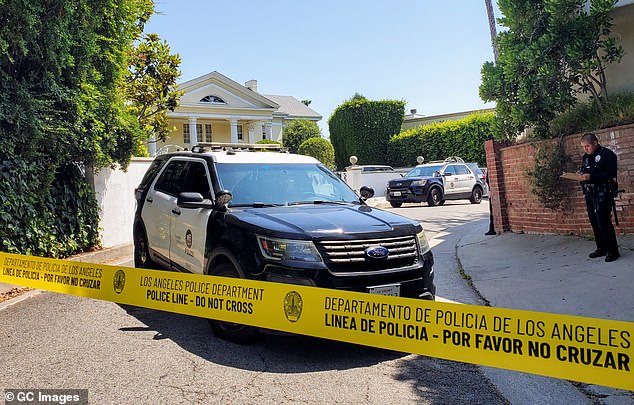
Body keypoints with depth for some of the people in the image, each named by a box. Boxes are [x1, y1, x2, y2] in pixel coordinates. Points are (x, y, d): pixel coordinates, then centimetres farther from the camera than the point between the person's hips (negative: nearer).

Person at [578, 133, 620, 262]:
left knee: (604, 222, -10)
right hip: (589, 194, 7)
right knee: (594, 222, 9)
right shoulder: (586, 157, 15)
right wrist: (581, 175, -3)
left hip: (602, 194, -7)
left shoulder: (607, 154, -7)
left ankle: (613, 251, -3)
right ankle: (602, 248, 19)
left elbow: (611, 174, -16)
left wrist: (590, 177, -24)